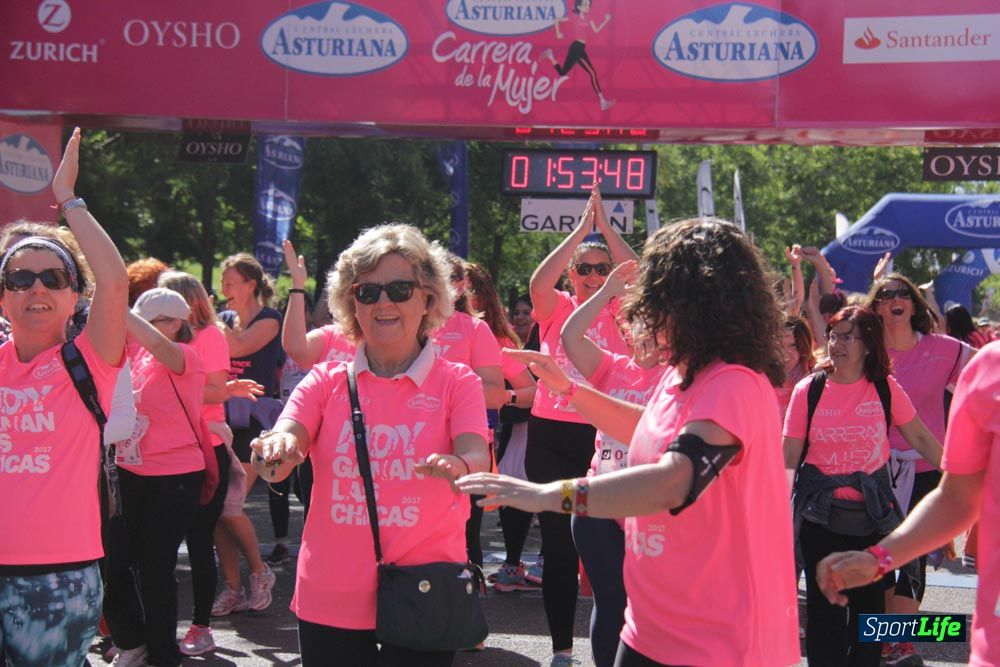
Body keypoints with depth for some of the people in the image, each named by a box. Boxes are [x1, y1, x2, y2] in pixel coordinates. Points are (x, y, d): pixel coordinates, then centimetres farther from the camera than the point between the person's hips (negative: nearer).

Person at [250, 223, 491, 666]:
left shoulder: (457, 382, -1)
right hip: (330, 598, 2)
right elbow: (285, 439, -10)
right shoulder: (327, 380, 5)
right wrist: (280, 448, -34)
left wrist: (459, 467, -39)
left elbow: (477, 457, -16)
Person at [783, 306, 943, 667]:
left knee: (870, 603, 10)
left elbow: (921, 438, 6)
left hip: (873, 515, 1)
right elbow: (789, 457, -3)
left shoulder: (886, 388, -3)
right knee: (824, 606, 5)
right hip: (821, 515, -1)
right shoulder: (808, 390, -5)